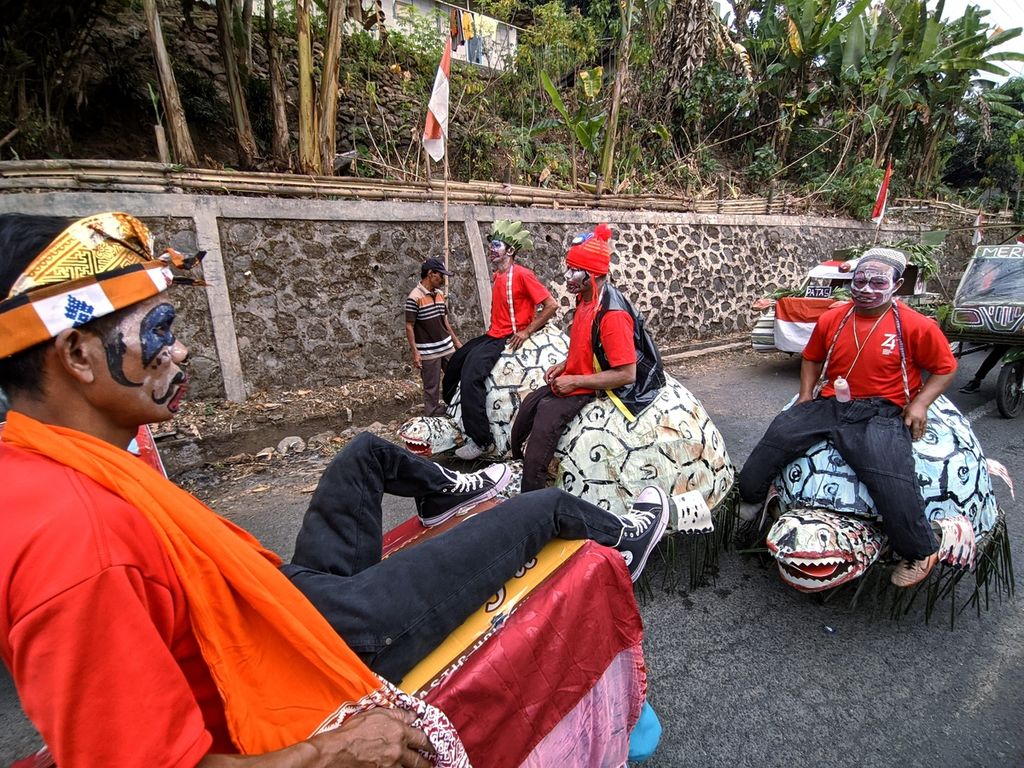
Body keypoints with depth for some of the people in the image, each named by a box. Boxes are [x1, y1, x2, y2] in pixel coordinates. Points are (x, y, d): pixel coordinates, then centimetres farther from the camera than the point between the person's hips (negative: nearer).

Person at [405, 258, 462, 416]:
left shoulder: (440, 294, 8)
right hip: (428, 352, -7)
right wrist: (415, 352, -16)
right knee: (432, 388, 3)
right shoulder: (414, 297, -13)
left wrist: (456, 342, 17)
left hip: (447, 347, 7)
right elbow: (409, 327, -12)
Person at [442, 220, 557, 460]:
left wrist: (526, 331, -17)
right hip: (493, 335, 10)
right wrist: (491, 329, 15)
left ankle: (479, 440, -19)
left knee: (471, 373, -25)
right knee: (454, 364, 12)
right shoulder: (497, 275, 13)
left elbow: (551, 305, -18)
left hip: (509, 338, -9)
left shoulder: (522, 274, -14)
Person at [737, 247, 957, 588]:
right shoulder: (831, 319, 10)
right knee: (777, 436, -14)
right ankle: (747, 502, 8)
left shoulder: (916, 326, -1)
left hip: (881, 413, -4)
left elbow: (945, 368, 8)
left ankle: (921, 551, -4)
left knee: (889, 475, -29)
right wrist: (806, 397, 10)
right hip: (829, 405, 4)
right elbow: (811, 359, 22)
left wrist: (920, 403, -6)